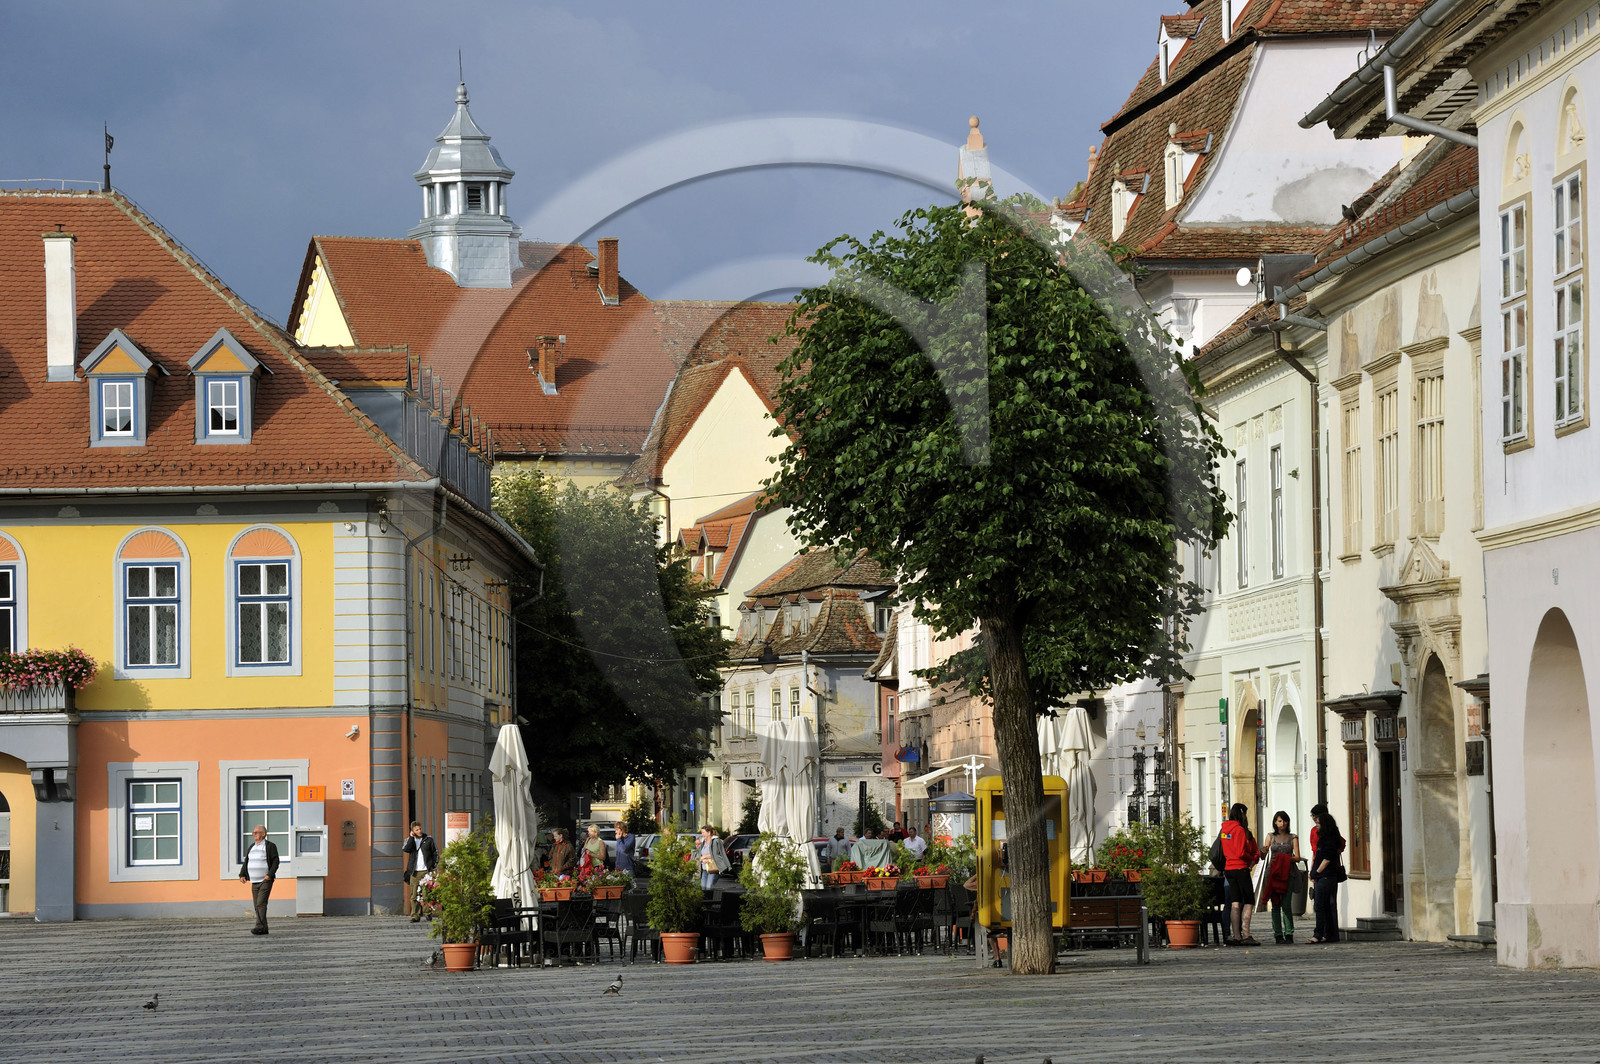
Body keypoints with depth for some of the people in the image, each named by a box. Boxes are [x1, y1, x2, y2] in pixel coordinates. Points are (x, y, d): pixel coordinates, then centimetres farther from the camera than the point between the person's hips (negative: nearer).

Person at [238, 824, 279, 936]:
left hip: (266, 880, -7)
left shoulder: (270, 846, -4)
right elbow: (246, 863, 16)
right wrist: (242, 875, 2)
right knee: (257, 905, 4)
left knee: (261, 903, -17)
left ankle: (260, 926, -21)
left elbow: (275, 862, -9)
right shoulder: (252, 847, 16)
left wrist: (270, 875, -21)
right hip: (254, 882, 7)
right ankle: (264, 929, 7)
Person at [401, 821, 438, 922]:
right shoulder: (409, 840, 8)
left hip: (426, 871, -1)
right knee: (414, 895, -3)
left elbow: (435, 852, 13)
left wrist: (435, 865, 4)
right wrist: (411, 838, -11)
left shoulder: (428, 839, 7)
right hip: (414, 872, 1)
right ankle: (415, 915, 0)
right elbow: (405, 849, -12)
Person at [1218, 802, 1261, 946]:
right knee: (1249, 902, -3)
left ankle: (1236, 936, 5)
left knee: (1235, 903, 7)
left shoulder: (1225, 830, 11)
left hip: (1228, 869, 8)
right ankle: (1246, 935, -9)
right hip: (1241, 868, -8)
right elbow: (1241, 853, -19)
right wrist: (1252, 859, 0)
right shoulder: (1239, 830, -13)